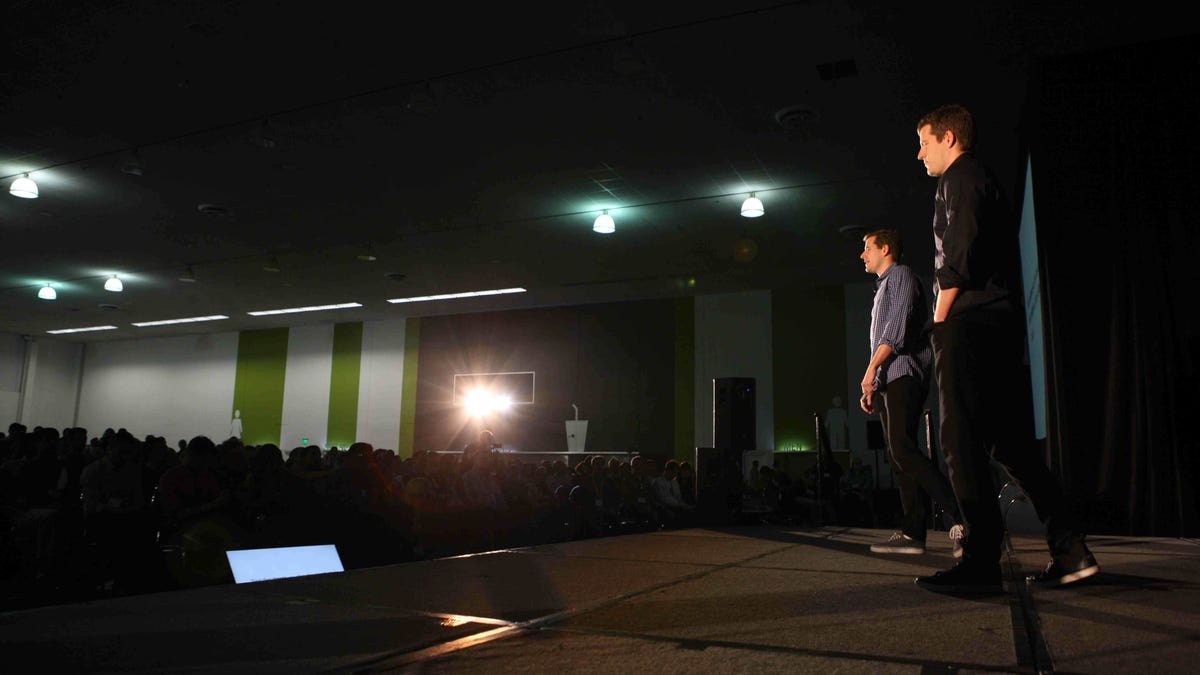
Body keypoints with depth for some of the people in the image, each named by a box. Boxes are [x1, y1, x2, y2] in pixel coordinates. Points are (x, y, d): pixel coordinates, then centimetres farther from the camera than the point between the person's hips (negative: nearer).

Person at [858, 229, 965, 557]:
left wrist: (871, 368, -19)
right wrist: (871, 387, 19)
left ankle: (962, 516, -22)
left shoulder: (901, 275, 1)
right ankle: (912, 533, 1)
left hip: (902, 375, -10)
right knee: (899, 455, 3)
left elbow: (898, 327, -14)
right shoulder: (883, 287, 29)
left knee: (902, 450, -21)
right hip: (887, 382, 10)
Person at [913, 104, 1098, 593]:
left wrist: (940, 320, -11)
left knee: (962, 442, -10)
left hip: (969, 325, -10)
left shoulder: (960, 177, -1)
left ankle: (981, 563, -9)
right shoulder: (984, 179, 27)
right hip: (1000, 327, 10)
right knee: (1010, 443, 10)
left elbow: (960, 254, -16)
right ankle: (1071, 551, 9)